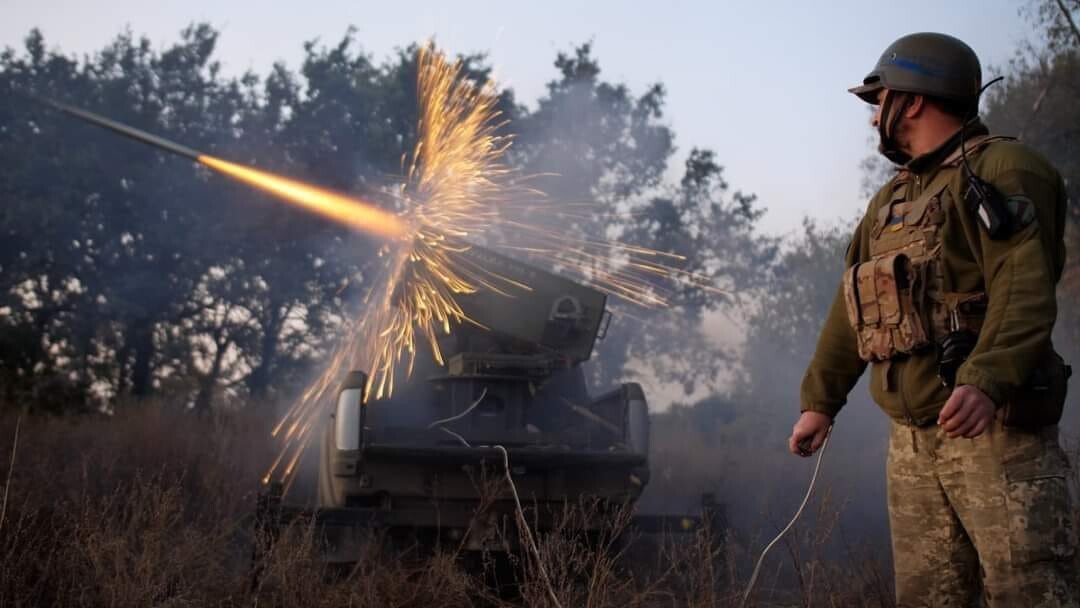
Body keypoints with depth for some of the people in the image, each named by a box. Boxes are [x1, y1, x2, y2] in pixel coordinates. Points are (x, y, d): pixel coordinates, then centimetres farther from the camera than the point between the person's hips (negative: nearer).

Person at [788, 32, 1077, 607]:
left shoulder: (1002, 170, -5)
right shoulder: (889, 201, 22)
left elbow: (1024, 290, -19)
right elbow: (849, 308, 24)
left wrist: (986, 381, -33)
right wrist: (819, 401, 20)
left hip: (993, 427, -8)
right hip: (911, 438, 8)